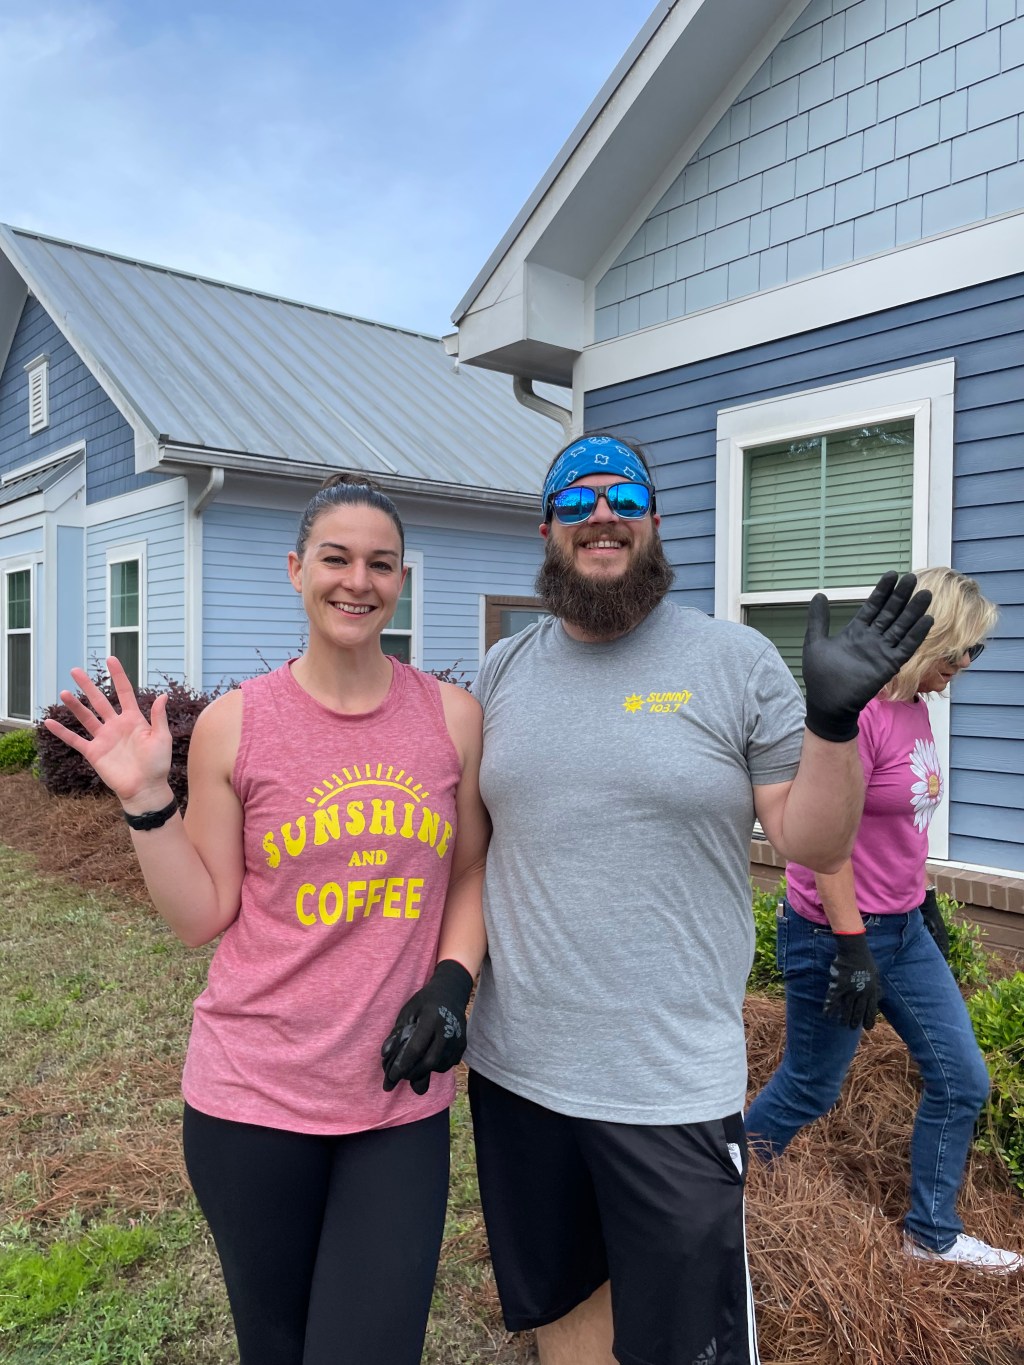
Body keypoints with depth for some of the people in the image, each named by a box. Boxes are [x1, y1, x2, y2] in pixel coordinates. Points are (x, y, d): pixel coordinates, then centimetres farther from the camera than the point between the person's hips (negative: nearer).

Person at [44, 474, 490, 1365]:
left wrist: (452, 980, -7)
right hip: (254, 1095, 0)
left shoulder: (453, 715, -2)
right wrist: (146, 801, -13)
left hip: (403, 1099, 1)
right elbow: (203, 916, -2)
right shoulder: (234, 724, -7)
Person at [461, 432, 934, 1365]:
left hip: (674, 1088, -3)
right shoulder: (503, 672, 4)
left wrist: (835, 716, -22)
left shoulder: (738, 660, -7)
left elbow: (815, 842, -7)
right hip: (515, 1067, 4)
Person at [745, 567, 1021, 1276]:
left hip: (903, 929, 9)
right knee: (809, 1090, 9)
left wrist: (925, 901, 21)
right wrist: (853, 949, -21)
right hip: (836, 933, -9)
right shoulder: (856, 709, -24)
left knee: (962, 1080, 15)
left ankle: (932, 1234, 35)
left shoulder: (916, 706, 6)